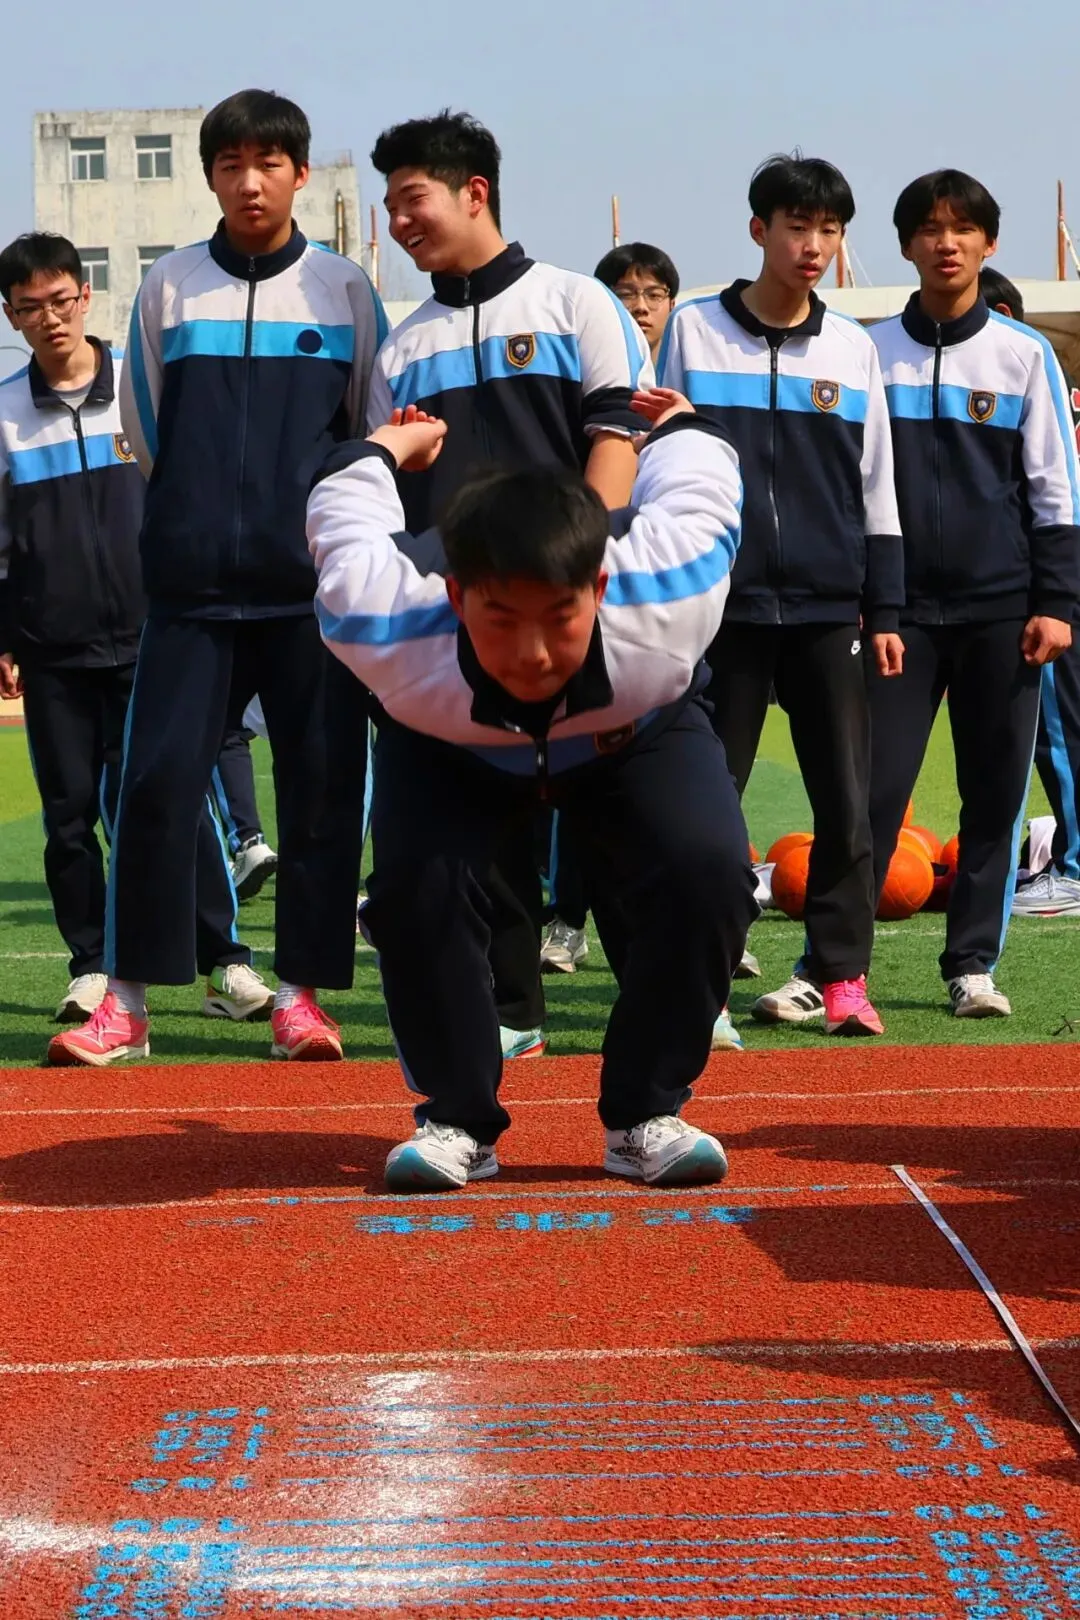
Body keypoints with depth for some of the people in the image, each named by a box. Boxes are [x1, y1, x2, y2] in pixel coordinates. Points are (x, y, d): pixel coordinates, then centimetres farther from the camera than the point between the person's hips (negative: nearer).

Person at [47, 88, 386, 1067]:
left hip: (316, 582, 0)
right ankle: (128, 996, 4)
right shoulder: (169, 288, 6)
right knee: (157, 782, -4)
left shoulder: (344, 290, 5)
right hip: (193, 583, 0)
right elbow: (146, 430, 15)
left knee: (322, 785, 0)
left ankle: (303, 989, 10)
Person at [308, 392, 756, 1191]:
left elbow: (695, 481, -20)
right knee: (413, 881, -28)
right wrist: (394, 443, 2)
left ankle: (645, 1116, -5)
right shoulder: (395, 643, -44)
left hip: (639, 733, 1)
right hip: (453, 751, 0)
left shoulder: (663, 617, -44)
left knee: (709, 870, -26)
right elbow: (342, 508, -21)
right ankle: (459, 1120, -5)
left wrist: (683, 422, 5)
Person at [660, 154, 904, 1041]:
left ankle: (840, 974, 9)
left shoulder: (853, 347, 9)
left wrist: (885, 610, 7)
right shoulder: (694, 331, 3)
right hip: (722, 602, -2)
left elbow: (876, 487, 11)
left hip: (827, 608, 2)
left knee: (846, 799, 1)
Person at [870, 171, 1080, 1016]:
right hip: (901, 606, 0)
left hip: (1001, 608, 0)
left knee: (996, 795, 3)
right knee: (874, 788, -5)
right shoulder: (872, 352, 5)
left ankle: (973, 963, 11)